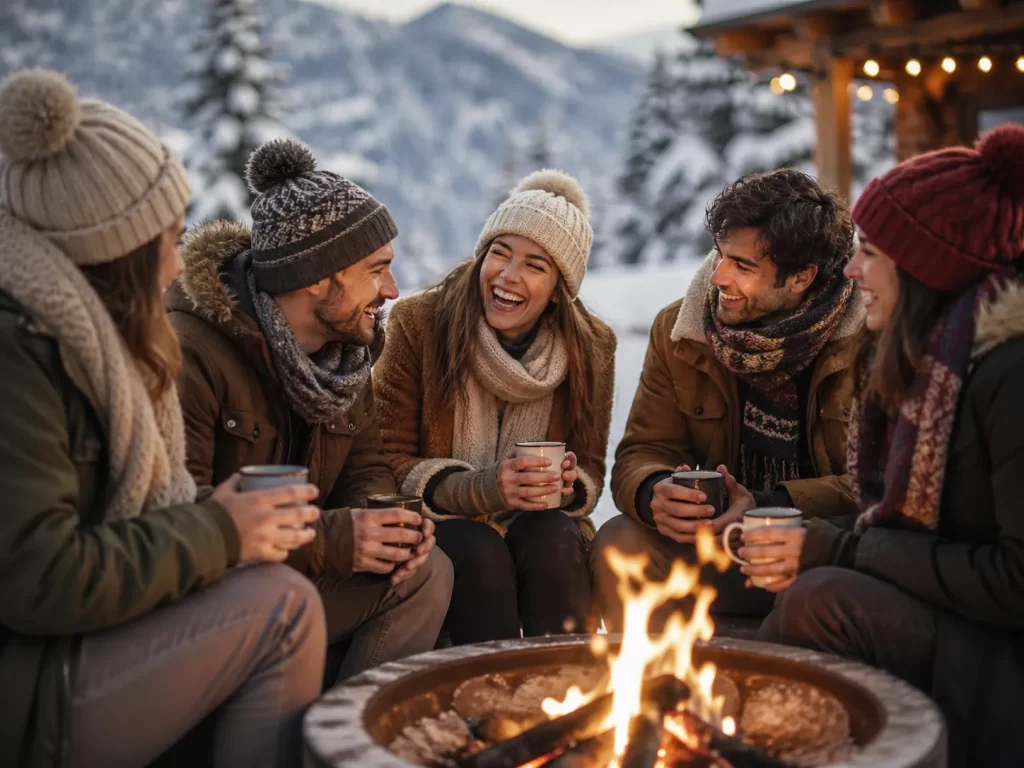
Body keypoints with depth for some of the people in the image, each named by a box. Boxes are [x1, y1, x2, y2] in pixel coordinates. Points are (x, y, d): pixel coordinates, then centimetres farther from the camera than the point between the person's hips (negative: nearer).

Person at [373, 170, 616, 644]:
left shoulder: (591, 346, -2)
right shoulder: (418, 323, -10)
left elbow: (590, 470, 5)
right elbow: (390, 461, -9)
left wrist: (568, 485, -20)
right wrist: (482, 489, -25)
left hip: (542, 525, 2)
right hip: (441, 525, -2)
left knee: (553, 540, -29)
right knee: (479, 553, -32)